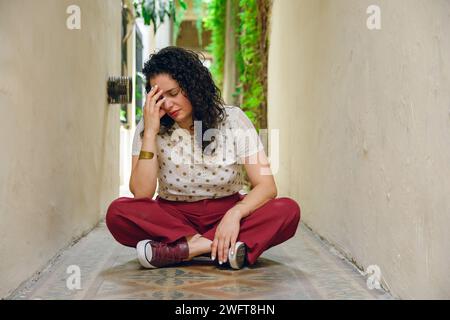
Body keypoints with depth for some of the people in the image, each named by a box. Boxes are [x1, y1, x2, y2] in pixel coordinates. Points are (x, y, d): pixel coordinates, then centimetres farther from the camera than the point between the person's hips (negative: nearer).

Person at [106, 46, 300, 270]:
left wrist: (235, 214, -32)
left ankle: (174, 250, -32)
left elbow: (266, 187, -13)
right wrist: (150, 132, -21)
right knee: (118, 212, -28)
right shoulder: (150, 126, -6)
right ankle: (211, 247, -31)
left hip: (226, 212, 1)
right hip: (173, 217, 0)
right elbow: (141, 194, -16)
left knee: (288, 211, -27)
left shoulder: (233, 119, -7)